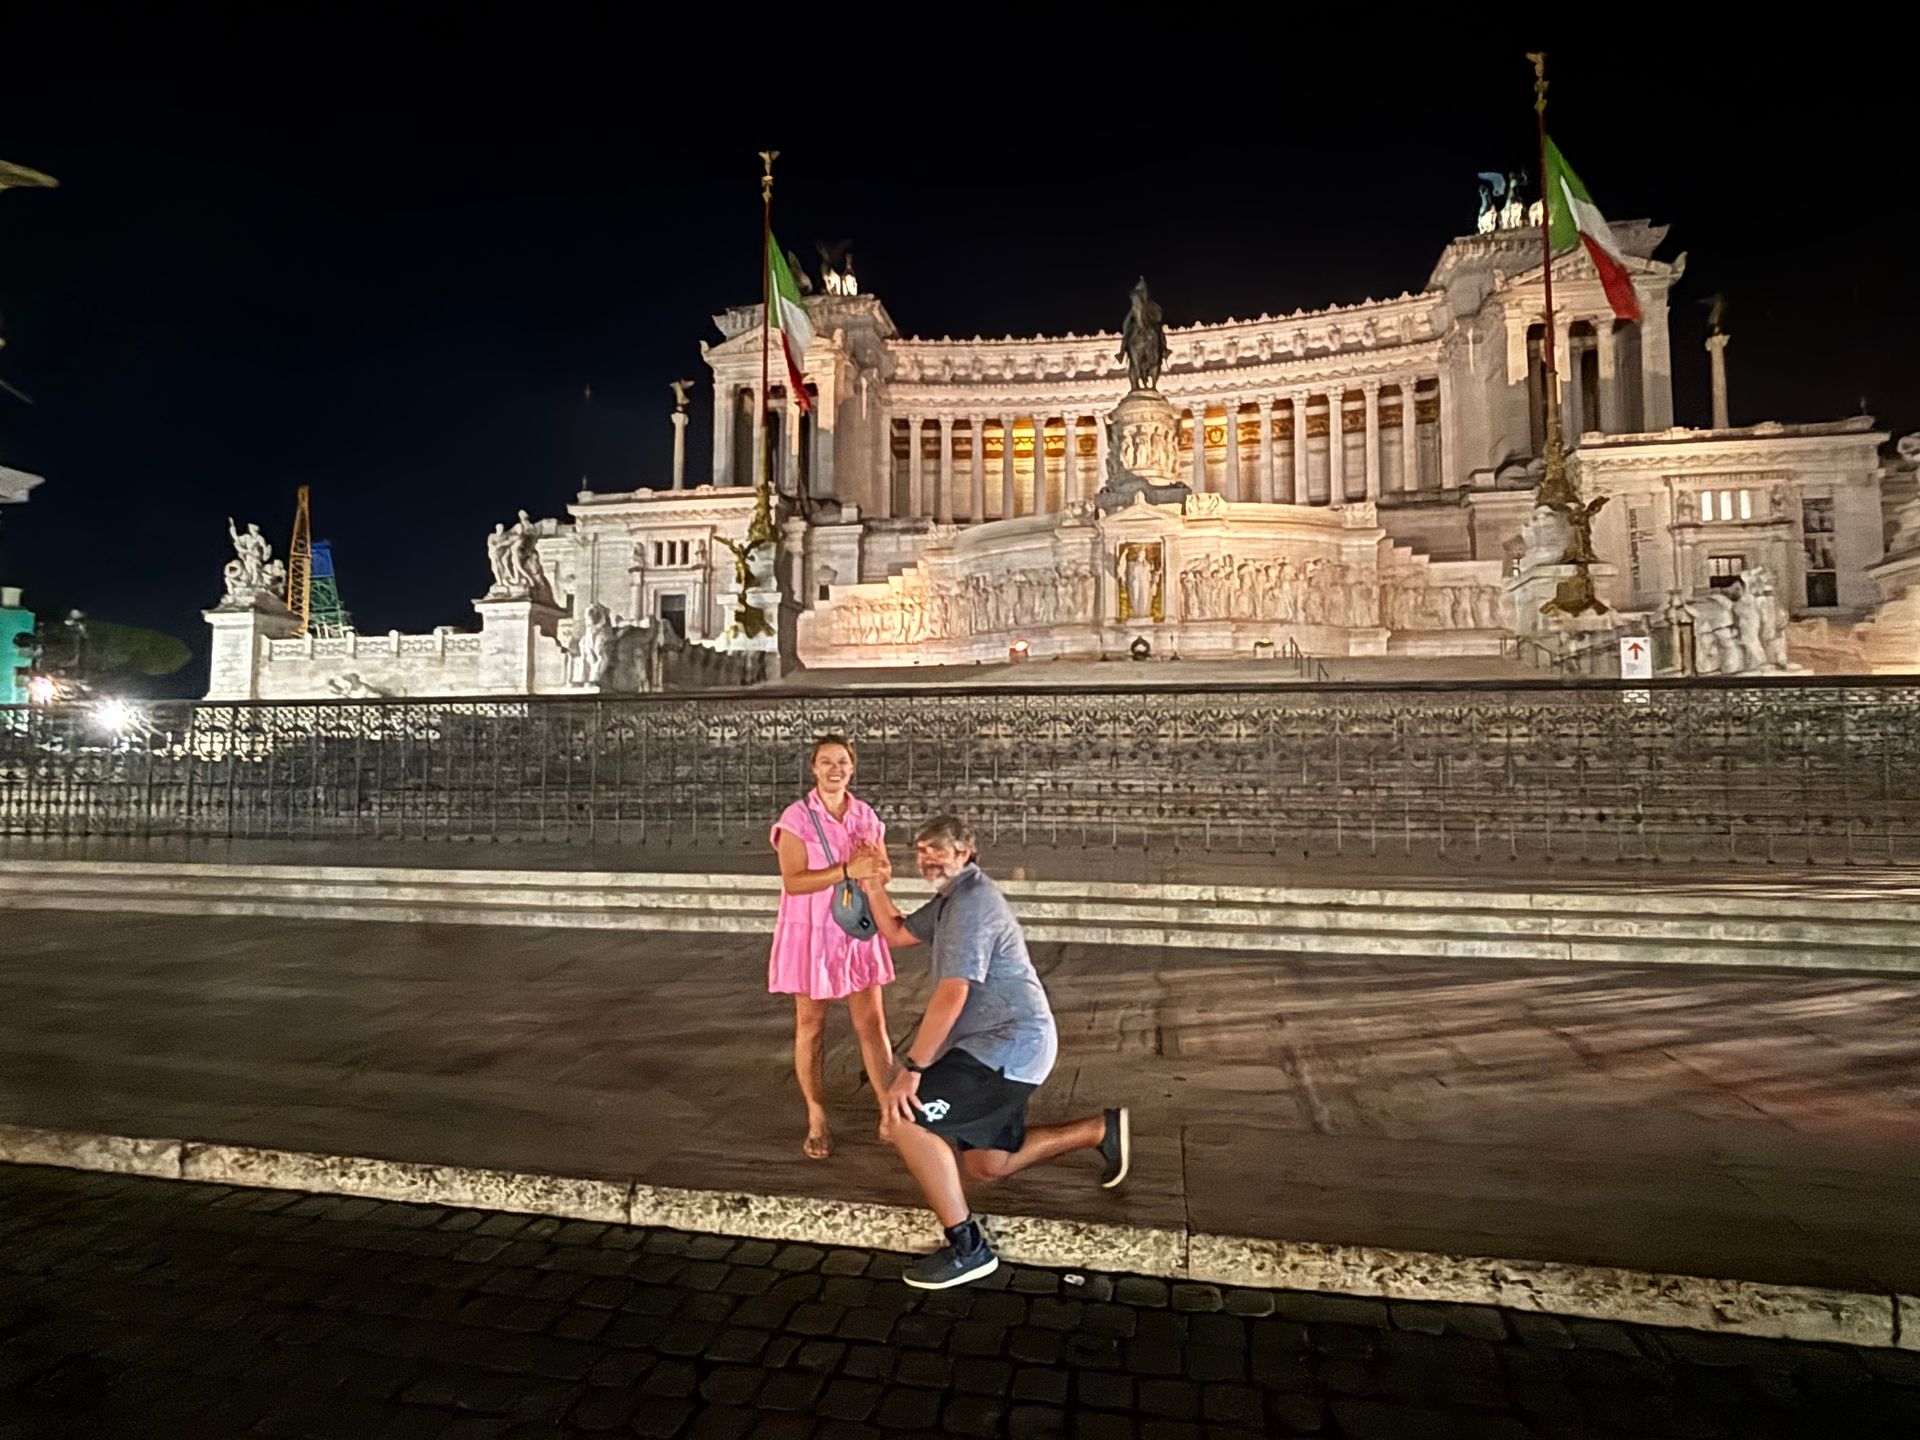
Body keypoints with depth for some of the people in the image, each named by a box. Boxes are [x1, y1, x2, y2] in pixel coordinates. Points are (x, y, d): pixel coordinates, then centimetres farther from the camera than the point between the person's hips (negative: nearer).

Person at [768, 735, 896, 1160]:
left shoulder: (866, 815, 3)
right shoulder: (796, 817, -12)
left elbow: (882, 871, 8)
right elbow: (792, 881, -19)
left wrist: (873, 864, -16)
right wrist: (846, 870, -28)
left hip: (858, 931, 4)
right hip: (811, 933, -3)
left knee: (871, 1022, 5)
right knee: (811, 1026, 8)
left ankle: (889, 1113, 16)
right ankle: (817, 1120, 21)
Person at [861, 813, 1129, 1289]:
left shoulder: (971, 902, -19)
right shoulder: (951, 898, 14)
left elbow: (951, 996, -25)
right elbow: (897, 933, 24)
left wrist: (912, 1067, -22)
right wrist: (875, 886, 9)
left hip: (1009, 1048, -11)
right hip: (997, 1047, 11)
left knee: (905, 1120, -19)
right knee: (987, 1165, 19)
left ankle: (967, 1248, -9)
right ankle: (1102, 1129, 28)